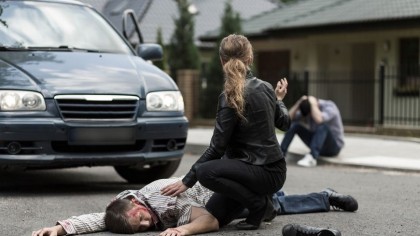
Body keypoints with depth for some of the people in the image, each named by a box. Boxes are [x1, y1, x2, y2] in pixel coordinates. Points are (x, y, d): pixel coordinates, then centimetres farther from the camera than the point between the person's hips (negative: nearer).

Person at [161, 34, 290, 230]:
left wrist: (187, 181, -11)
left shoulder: (230, 97, -18)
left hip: (267, 172, -8)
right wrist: (279, 99, 39)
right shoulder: (265, 87, 4)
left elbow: (217, 148, -17)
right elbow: (284, 123, 19)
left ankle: (260, 204, -11)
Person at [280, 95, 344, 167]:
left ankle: (312, 157, -51)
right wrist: (299, 103, -20)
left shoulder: (329, 107, -20)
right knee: (294, 125, -12)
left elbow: (318, 120, -42)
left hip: (334, 146, -6)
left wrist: (313, 104, -31)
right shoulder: (307, 110, -3)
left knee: (322, 124, -36)